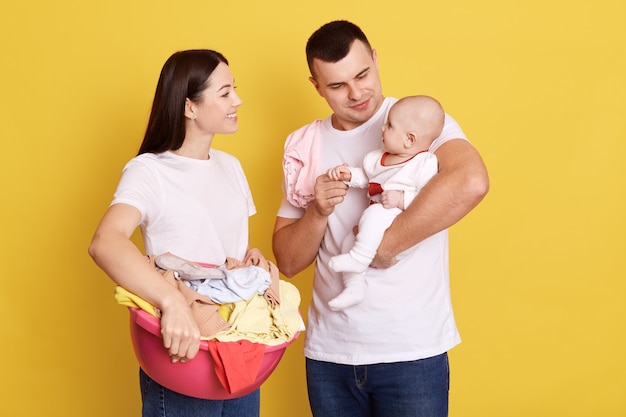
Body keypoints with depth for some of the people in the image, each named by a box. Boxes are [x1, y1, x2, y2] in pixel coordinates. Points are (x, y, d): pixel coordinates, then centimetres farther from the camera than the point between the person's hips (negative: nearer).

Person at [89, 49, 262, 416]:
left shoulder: (231, 166, 9)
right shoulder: (149, 171, -13)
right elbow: (105, 243, -31)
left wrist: (254, 257, -4)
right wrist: (173, 303, -45)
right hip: (180, 358, -6)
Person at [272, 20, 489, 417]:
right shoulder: (305, 146, 6)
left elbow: (471, 183, -29)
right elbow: (288, 261, 6)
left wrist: (384, 246, -23)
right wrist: (318, 213, -12)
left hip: (411, 351, -4)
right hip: (328, 353, 4)